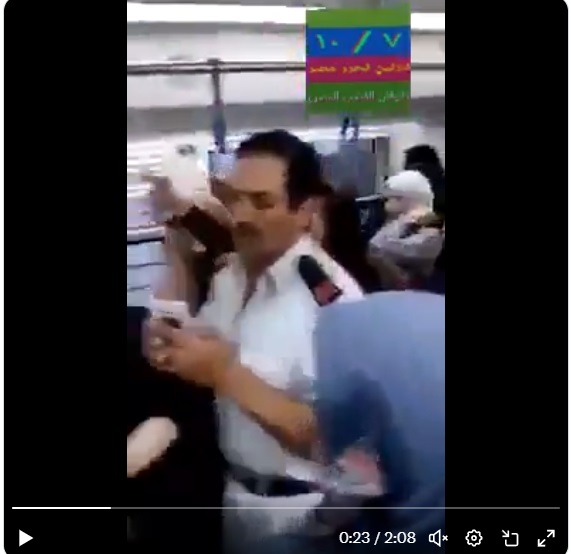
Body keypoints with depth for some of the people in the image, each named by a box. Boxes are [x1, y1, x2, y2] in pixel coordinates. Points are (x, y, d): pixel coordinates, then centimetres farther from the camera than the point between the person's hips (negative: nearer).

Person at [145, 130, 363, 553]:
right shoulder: (229, 279, 1)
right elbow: (205, 369, 12)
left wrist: (227, 374, -29)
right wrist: (174, 352, -9)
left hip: (302, 510, -6)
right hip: (236, 493, 7)